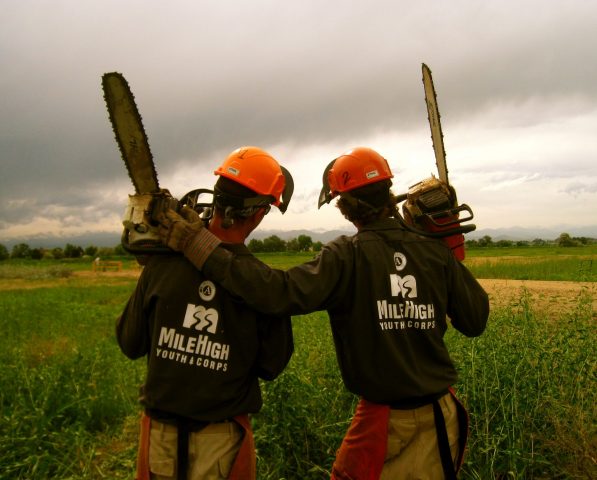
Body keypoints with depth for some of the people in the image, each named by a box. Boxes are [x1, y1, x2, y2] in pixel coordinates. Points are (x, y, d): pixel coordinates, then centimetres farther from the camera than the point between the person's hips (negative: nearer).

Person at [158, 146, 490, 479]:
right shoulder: (437, 251, -6)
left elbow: (282, 293, -29)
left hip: (385, 419, -4)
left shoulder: (346, 257, -17)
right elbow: (476, 322, 0)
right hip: (441, 415, 4)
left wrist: (202, 247, -26)